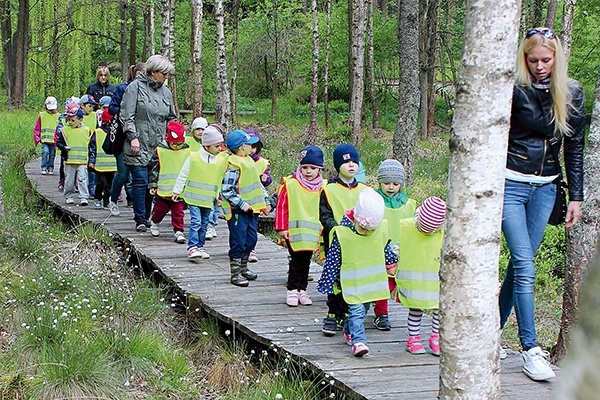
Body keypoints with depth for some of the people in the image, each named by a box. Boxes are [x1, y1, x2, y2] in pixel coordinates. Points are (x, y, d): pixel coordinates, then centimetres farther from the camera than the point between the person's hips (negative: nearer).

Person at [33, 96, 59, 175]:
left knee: (52, 154, 5)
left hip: (54, 140, 1)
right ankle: (44, 168, -8)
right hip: (45, 139, -1)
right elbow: (36, 128, 10)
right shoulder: (42, 115, 5)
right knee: (45, 152, -16)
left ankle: (50, 168, 19)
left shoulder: (58, 116, 4)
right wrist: (37, 138, 1)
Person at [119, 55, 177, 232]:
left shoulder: (165, 91, 15)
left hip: (158, 145, 5)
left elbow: (171, 119, 23)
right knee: (140, 181, -7)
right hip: (139, 145, -5)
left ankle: (146, 217, 15)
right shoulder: (135, 87, -3)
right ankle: (140, 220, -2)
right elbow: (126, 116, -6)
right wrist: (132, 137, -14)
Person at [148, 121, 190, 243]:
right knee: (160, 209, 13)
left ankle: (178, 231, 5)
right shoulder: (160, 150, -6)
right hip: (163, 189, -1)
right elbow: (154, 168, 0)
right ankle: (154, 223, 39)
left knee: (178, 211, -1)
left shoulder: (187, 151, 2)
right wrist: (152, 185, -1)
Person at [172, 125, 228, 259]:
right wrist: (177, 191, 5)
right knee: (196, 222, -13)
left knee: (204, 224, 11)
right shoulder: (193, 157, -8)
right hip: (194, 196, -4)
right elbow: (183, 175, 1)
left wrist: (219, 195, 8)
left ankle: (200, 247, 21)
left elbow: (222, 180, 11)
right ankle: (192, 248, -13)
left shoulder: (222, 160, 1)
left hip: (208, 199, 4)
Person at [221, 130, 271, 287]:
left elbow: (257, 184, 21)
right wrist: (242, 204, -23)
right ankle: (235, 275, 5)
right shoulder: (234, 165, -17)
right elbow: (227, 191, -20)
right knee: (238, 243, -3)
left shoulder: (249, 161, 12)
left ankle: (243, 268, 31)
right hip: (237, 211, -9)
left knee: (251, 240, 15)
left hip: (251, 209, 9)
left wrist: (266, 202, 14)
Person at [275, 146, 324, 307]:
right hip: (293, 231, -3)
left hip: (313, 232, 3)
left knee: (306, 261, 11)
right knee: (297, 260, -5)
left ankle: (302, 290, 22)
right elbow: (281, 206, -2)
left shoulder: (322, 187, 4)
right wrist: (281, 228, -6)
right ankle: (292, 290, 7)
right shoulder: (290, 184, -5)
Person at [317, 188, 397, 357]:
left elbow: (385, 248, 15)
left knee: (364, 307, 16)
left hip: (372, 279, 5)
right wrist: (327, 283, -8)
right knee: (356, 309, -13)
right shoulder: (342, 233, -21)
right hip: (352, 282, -5)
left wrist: (392, 263, 31)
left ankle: (349, 329, 38)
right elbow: (332, 260, -12)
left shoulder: (381, 229, -8)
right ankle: (358, 340, -13)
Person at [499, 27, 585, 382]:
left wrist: (576, 196, 9)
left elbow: (574, 146, 9)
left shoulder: (572, 93, 4)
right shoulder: (514, 90, -9)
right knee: (525, 268, -10)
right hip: (511, 183, -4)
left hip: (545, 189, 5)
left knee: (520, 264, 10)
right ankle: (531, 349, -7)